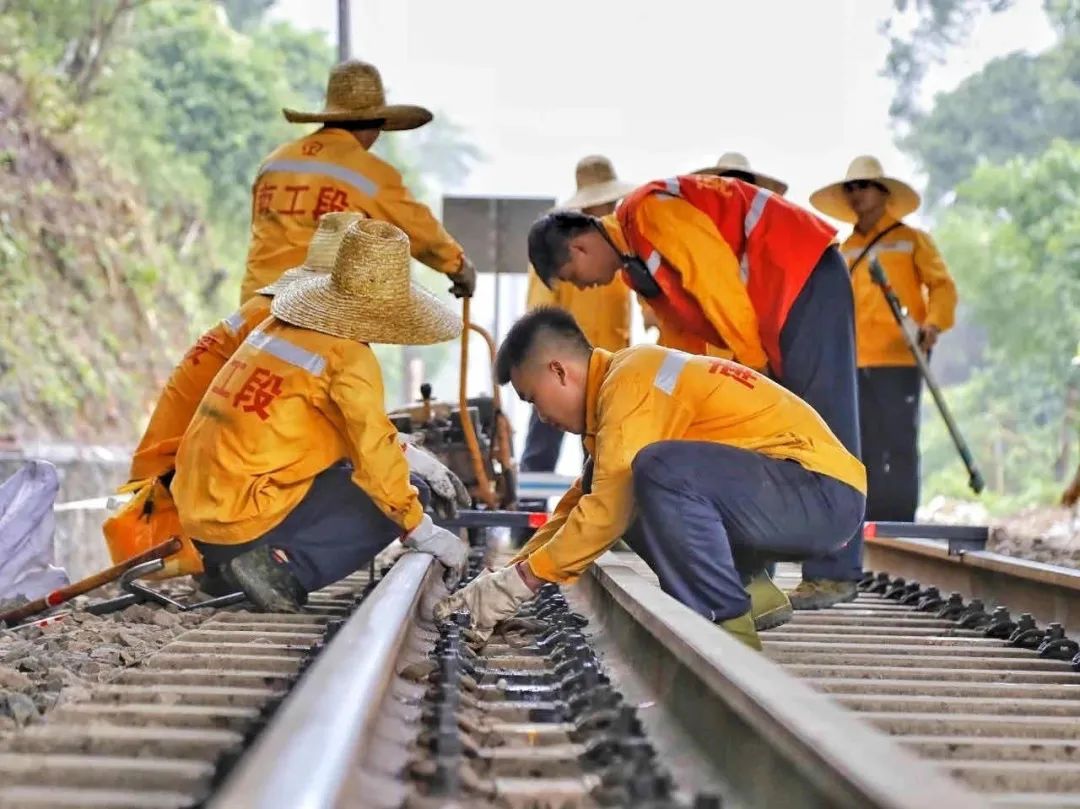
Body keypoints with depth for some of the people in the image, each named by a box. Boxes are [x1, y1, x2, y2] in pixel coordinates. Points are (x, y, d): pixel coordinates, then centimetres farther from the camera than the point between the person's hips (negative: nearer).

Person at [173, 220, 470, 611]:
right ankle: (286, 567, -11)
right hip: (250, 518, -8)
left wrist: (401, 456, 26)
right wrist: (422, 531, -6)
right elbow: (374, 452, -15)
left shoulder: (276, 327, 13)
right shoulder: (349, 357, -11)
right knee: (399, 493, 0)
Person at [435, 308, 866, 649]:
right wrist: (507, 576, 17)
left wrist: (523, 579, -9)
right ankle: (748, 592, 8)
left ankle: (729, 623, -19)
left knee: (661, 469, -30)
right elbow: (584, 502, 23)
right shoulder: (621, 383, 15)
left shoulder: (631, 382, -15)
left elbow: (608, 513, -20)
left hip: (823, 494, -10)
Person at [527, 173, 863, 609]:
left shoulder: (647, 211, -14)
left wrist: (752, 361, -14)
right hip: (775, 302, 10)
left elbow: (717, 276, -20)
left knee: (821, 414, -13)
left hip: (805, 277, -10)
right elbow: (684, 330, 17)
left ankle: (835, 572, -17)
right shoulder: (638, 265, 15)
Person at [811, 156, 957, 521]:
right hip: (855, 362, 4)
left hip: (899, 358, -4)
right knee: (864, 446, 4)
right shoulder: (846, 249, 18)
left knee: (898, 444, -8)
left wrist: (933, 323, -17)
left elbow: (942, 285, 1)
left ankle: (899, 527, -6)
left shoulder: (911, 239, 7)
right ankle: (869, 523, 9)